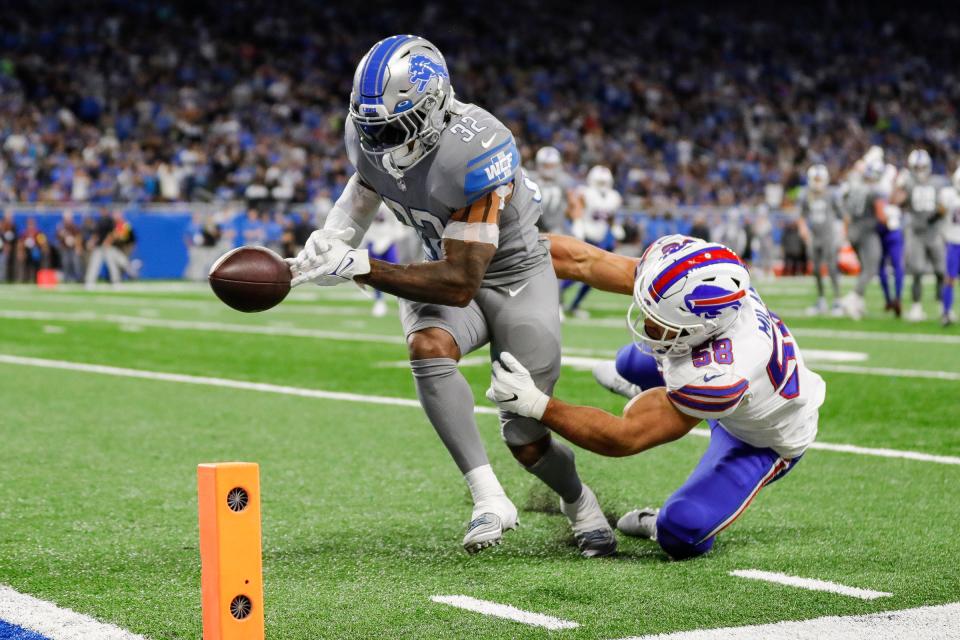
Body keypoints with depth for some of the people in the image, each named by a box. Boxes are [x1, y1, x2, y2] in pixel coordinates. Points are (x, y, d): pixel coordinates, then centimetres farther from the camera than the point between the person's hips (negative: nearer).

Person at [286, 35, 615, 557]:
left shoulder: (473, 151, -35)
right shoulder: (369, 132, -15)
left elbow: (460, 284, -35)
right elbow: (364, 186, 12)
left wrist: (360, 268, -36)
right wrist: (324, 249, -6)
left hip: (513, 275, -5)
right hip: (446, 265, 5)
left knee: (527, 440, -4)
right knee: (429, 348, -32)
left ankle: (579, 501, 32)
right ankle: (488, 498, -27)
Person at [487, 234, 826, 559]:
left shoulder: (719, 377, -48)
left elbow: (623, 439, -37)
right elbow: (584, 261, -23)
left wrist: (535, 404, -37)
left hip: (765, 442, -7)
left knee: (681, 537, -19)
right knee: (632, 365, 22)